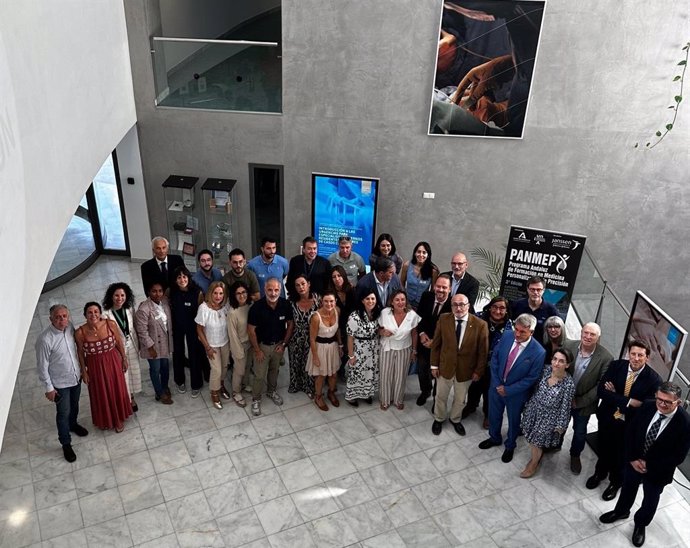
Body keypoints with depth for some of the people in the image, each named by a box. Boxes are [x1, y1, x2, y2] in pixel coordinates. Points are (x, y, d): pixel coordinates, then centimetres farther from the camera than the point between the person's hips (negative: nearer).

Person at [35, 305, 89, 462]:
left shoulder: (70, 326, -12)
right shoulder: (45, 339, -31)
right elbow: (42, 366, -20)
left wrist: (81, 368, 14)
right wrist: (48, 388, -13)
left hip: (76, 376, 6)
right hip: (60, 383, -5)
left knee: (74, 405, 28)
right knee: (63, 413, 13)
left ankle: (73, 424, 57)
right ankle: (66, 444, 32)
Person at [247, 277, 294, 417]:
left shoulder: (285, 305, -17)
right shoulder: (257, 307, -25)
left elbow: (290, 325, -2)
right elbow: (251, 330, -16)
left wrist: (284, 344, -3)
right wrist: (257, 350, -12)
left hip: (278, 345, 3)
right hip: (262, 345, -3)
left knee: (274, 370, 23)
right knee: (260, 375, 5)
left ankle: (272, 391, 47)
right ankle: (256, 399, 26)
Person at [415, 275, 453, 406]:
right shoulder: (426, 297, -10)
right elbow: (419, 316, 1)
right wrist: (422, 333, -12)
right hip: (424, 342, 4)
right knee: (422, 370, 21)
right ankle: (425, 391, 49)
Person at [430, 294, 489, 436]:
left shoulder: (480, 325, -19)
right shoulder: (444, 319, -13)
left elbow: (483, 351, -9)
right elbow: (436, 344, -4)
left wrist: (478, 371, -6)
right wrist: (434, 365, -3)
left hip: (466, 370, -1)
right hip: (445, 367, 1)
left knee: (460, 399, 21)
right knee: (441, 396, 20)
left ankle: (456, 420, 48)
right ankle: (439, 419, 46)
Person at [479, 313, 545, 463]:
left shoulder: (538, 352, -27)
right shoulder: (507, 336, -16)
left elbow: (532, 378, -18)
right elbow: (494, 358, -5)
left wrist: (508, 390, -18)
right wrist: (497, 383, -10)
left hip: (516, 393, -3)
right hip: (496, 386, 3)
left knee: (513, 420, 21)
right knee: (494, 415, 25)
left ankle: (510, 446, 48)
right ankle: (494, 438, 53)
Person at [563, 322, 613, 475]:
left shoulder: (606, 358, -23)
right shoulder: (568, 345, -18)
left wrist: (580, 401, -17)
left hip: (583, 403, -1)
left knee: (580, 432, 18)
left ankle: (575, 455, 47)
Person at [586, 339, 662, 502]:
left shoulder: (654, 379, -22)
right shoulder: (616, 366, -15)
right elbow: (601, 390, -19)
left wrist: (615, 397, -22)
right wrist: (628, 401, -29)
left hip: (629, 424, -2)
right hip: (607, 417, 2)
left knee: (621, 455, 21)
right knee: (603, 448, 25)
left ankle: (615, 481, 49)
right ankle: (600, 472, 54)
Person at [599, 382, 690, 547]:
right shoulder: (647, 407, -20)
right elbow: (630, 431, -7)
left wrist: (649, 465, -19)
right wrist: (633, 458, -13)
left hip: (657, 470, -3)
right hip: (634, 461, 3)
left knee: (650, 500, 23)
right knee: (628, 488, 28)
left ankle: (641, 524, 52)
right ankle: (621, 511, 56)